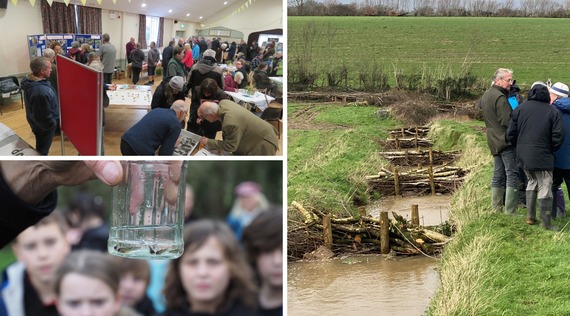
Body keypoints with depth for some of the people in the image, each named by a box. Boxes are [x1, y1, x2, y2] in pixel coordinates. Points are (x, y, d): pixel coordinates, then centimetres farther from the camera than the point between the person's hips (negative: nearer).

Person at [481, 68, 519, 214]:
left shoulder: (486, 95, 14)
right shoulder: (500, 97, -17)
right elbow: (508, 121, -21)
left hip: (494, 141, 10)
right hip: (506, 140, -10)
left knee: (498, 175, 13)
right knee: (512, 175, -8)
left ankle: (496, 208, 16)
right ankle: (510, 211, -11)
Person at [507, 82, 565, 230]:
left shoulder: (520, 109, 4)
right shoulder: (553, 111, -4)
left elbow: (511, 134, 3)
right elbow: (558, 135, -9)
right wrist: (551, 149, 9)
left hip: (523, 156, 4)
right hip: (543, 156, -4)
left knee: (532, 182, 22)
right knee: (545, 187, 3)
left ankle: (530, 216, 20)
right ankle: (545, 222, 4)